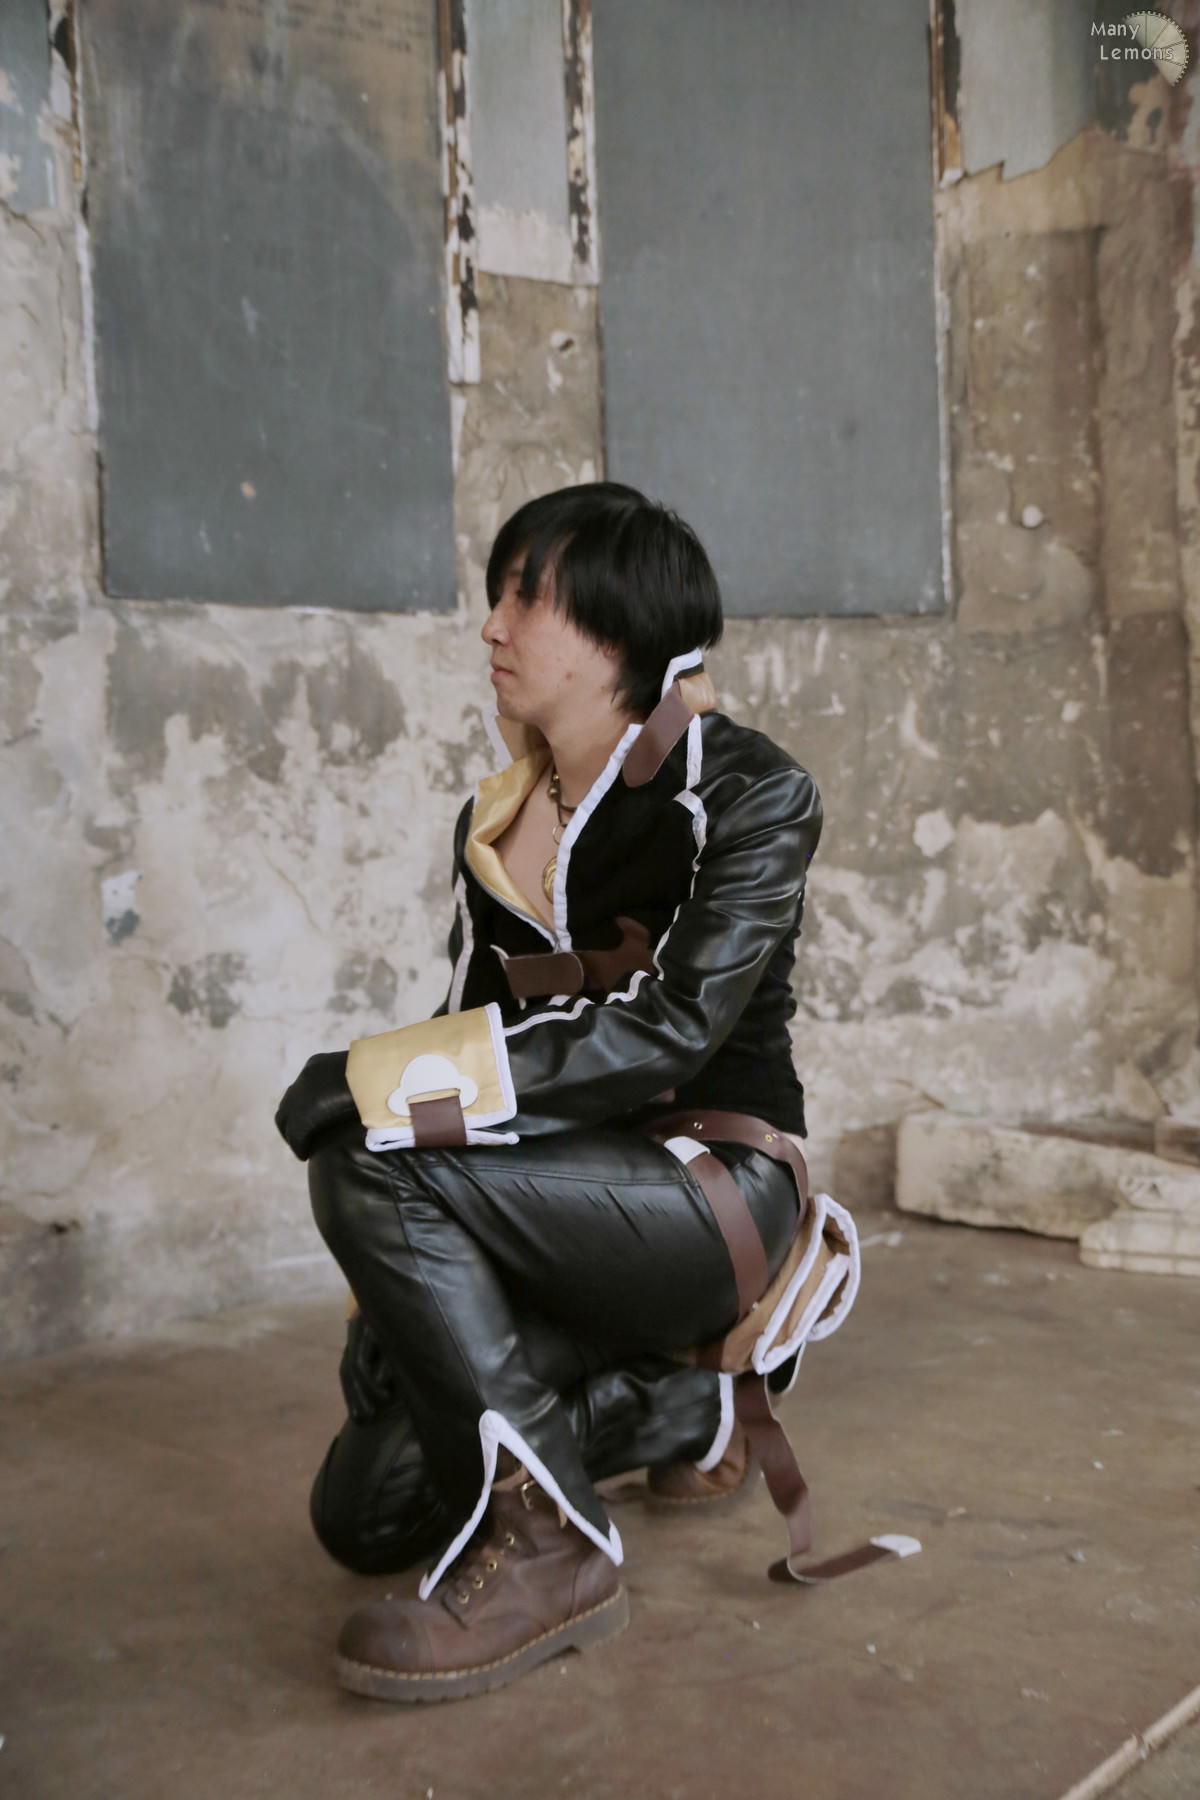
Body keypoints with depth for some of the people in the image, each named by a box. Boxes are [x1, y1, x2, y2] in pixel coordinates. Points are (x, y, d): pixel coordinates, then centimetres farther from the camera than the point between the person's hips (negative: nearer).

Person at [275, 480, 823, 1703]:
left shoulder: (748, 795, -11)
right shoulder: (494, 821, 9)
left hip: (712, 1187, -7)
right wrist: (401, 1297, 1)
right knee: (366, 1510, -3)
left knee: (370, 1166, -28)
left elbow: (672, 1032, -22)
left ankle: (548, 1547, -19)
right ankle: (674, 1410, 17)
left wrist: (383, 1083, -27)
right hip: (569, 1200, 7)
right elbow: (473, 1033, 8)